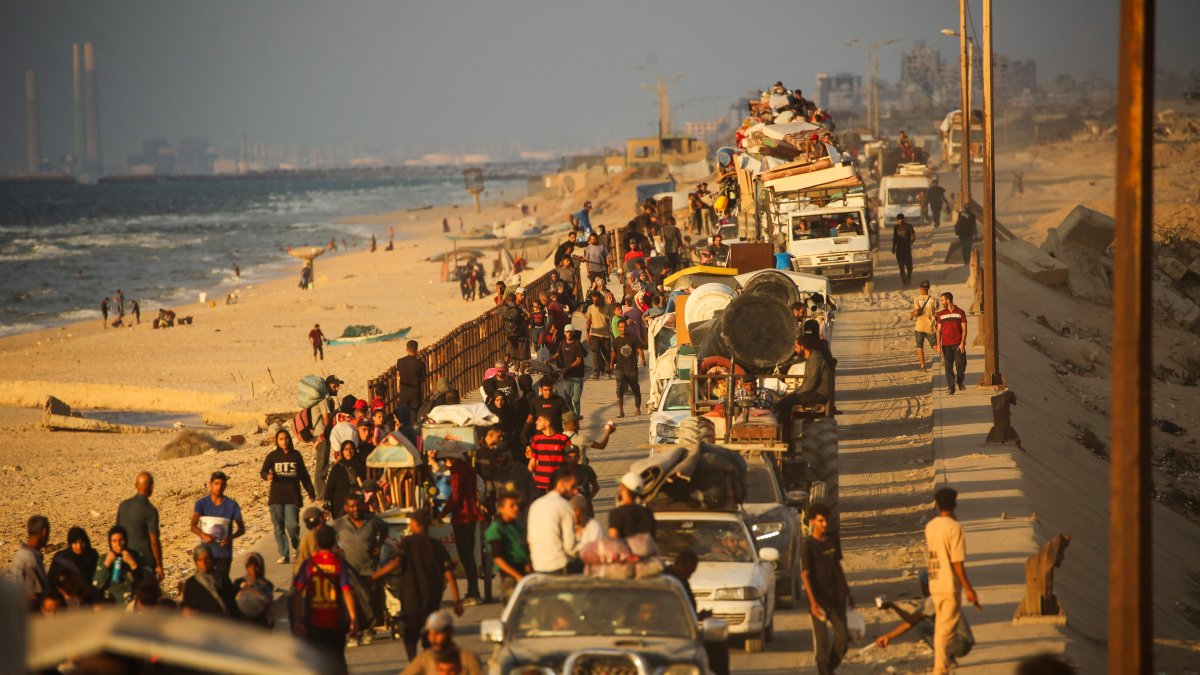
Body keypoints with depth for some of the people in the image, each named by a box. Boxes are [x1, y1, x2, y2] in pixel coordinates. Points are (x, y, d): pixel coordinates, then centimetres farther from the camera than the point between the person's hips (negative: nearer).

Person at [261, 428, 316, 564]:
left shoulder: (296, 455, 7)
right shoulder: (272, 456, 4)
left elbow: (304, 475, 13)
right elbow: (263, 471, -6)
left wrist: (311, 492, 14)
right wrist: (267, 475, -30)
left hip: (293, 497, -1)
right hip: (276, 497, 1)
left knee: (292, 525, -11)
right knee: (279, 527, -1)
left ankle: (297, 546, 16)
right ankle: (284, 555, 5)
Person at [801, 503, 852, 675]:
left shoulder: (833, 539, 5)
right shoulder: (807, 546, -12)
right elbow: (805, 575, -18)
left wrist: (847, 591, 20)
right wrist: (813, 602, -28)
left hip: (836, 598, 5)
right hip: (819, 600, -5)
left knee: (842, 639, 4)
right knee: (822, 641, -1)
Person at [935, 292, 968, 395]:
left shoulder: (960, 312, 1)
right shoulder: (941, 314, 9)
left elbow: (964, 329, 0)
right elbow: (939, 330, 9)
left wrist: (962, 343, -9)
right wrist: (938, 344, -1)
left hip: (958, 344, -2)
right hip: (946, 344, 2)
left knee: (960, 364, -5)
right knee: (948, 366, -2)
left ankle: (960, 381, 21)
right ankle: (950, 387, 2)